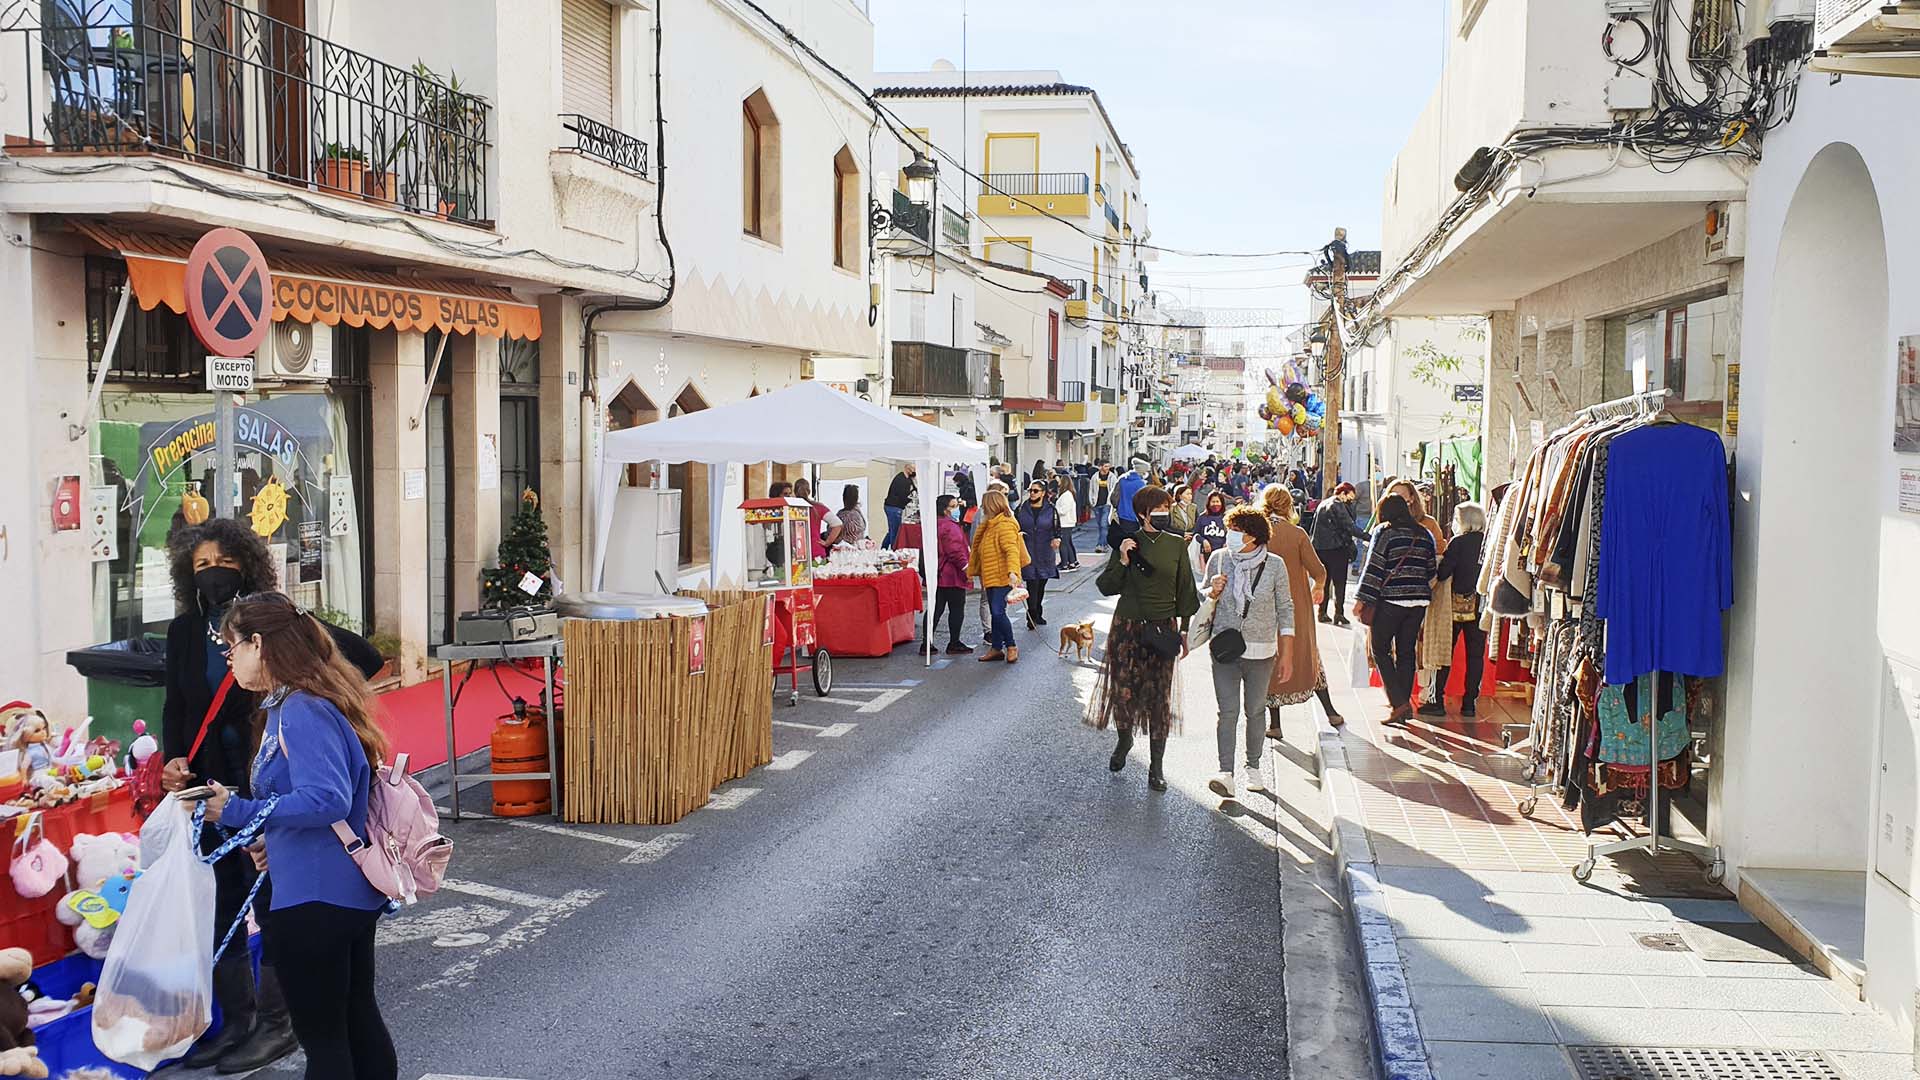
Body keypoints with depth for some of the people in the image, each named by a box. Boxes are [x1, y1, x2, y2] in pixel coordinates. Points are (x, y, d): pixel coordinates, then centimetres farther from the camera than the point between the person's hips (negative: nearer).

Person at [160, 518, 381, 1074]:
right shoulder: (185, 632, 6)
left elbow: (363, 657, -10)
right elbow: (175, 707, 13)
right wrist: (175, 760, -4)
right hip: (214, 787, 5)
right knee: (223, 902, 11)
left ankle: (277, 1023, 15)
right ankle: (238, 1021, 25)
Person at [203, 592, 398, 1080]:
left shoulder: (302, 713, -20)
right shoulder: (285, 706, 11)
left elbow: (328, 799, -29)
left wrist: (239, 811, -24)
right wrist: (269, 838, 12)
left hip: (314, 902, -10)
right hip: (354, 892, 10)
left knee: (322, 1037, 4)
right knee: (358, 1018, 21)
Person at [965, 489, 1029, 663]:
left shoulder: (1005, 525, -14)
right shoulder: (989, 525, 18)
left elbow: (1012, 550, -26)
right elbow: (980, 550, 26)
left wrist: (1012, 571, -38)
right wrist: (977, 572, 29)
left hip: (1002, 577, -10)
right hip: (990, 577, 10)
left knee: (998, 612, -13)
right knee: (995, 613, 13)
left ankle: (1011, 647, 1)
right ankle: (996, 648, 19)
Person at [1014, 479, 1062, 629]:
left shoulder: (1051, 510, 3)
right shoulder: (1021, 509, 3)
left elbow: (1057, 529, 7)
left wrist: (1056, 539, -13)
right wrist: (1017, 535, -13)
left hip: (1045, 554, 2)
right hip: (1027, 553, -2)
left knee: (1041, 584, 14)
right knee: (1032, 583, -12)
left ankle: (1037, 614, 29)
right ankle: (1032, 616, -8)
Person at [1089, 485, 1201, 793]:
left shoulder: (1176, 545, 3)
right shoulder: (1128, 543, -1)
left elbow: (1185, 591, 9)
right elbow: (1107, 587, -1)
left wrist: (1185, 629, 7)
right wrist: (1123, 561, -16)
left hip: (1162, 629, 1)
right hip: (1128, 627, -1)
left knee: (1159, 696, -1)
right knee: (1124, 689, 0)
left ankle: (1156, 767, 8)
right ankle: (1125, 739, 32)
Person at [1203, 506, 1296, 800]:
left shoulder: (1274, 564, -5)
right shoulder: (1218, 559, 1)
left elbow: (1285, 609, 1)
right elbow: (1204, 600, 15)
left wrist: (1287, 654, -1)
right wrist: (1213, 592, -10)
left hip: (1261, 651, -1)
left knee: (1254, 711, 8)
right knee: (1228, 711, -9)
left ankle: (1253, 768, 24)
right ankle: (1226, 775, -14)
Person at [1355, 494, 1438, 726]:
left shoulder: (1385, 532, -6)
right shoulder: (1424, 535, 11)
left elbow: (1374, 568, -10)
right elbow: (1431, 570, 14)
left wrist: (1362, 600, -7)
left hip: (1391, 600, -6)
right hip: (1419, 600, 6)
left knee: (1380, 649, 4)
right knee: (1406, 652, 12)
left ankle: (1399, 702, -7)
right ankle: (1404, 706, 14)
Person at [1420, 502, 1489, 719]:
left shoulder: (1459, 542, -10)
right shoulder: (1489, 542, 1)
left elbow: (1442, 572, -14)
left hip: (1458, 603, -4)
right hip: (1481, 606, 4)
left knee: (1444, 651, 4)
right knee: (1475, 654, 8)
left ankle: (1437, 700, 3)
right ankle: (1469, 702, 9)